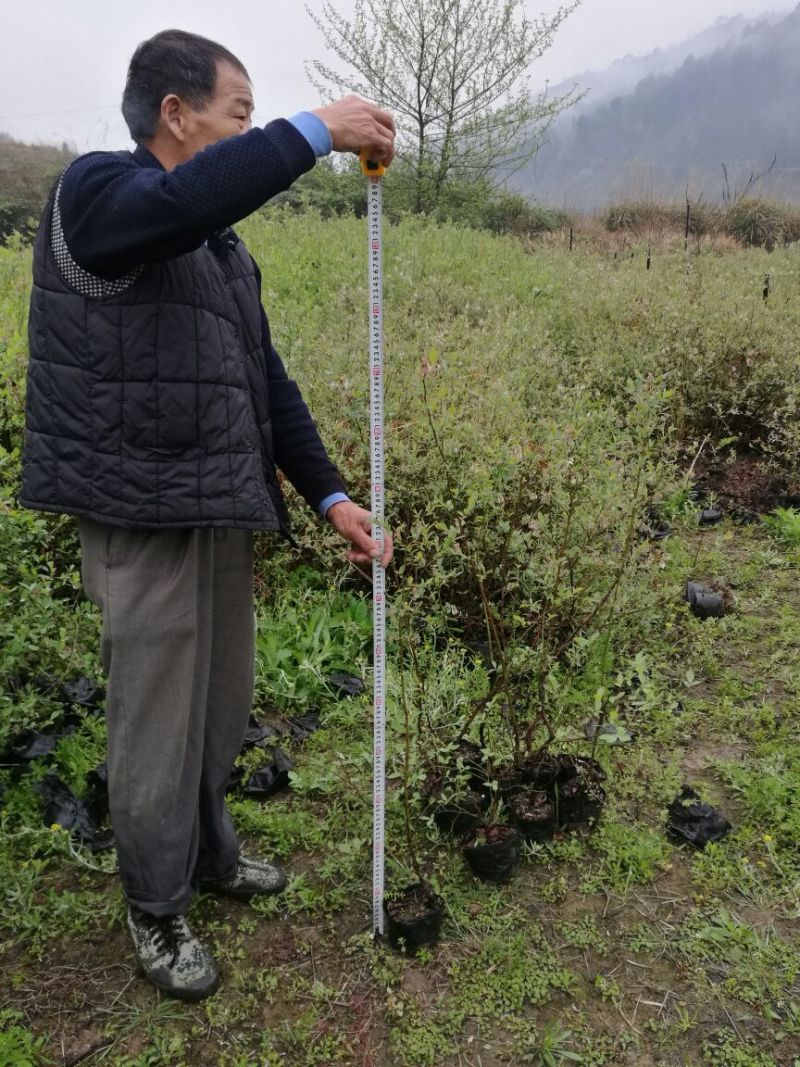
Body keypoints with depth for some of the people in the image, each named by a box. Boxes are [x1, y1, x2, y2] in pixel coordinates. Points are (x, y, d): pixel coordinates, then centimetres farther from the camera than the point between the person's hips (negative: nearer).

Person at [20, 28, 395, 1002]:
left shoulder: (222, 246, 16)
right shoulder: (94, 192, -7)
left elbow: (266, 382, 14)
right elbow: (180, 198, -32)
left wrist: (330, 497, 6)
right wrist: (315, 131, -23)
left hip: (224, 514, 8)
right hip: (142, 520, -7)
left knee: (222, 708, 18)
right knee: (158, 726, 3)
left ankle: (209, 855, 41)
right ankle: (156, 911, 26)